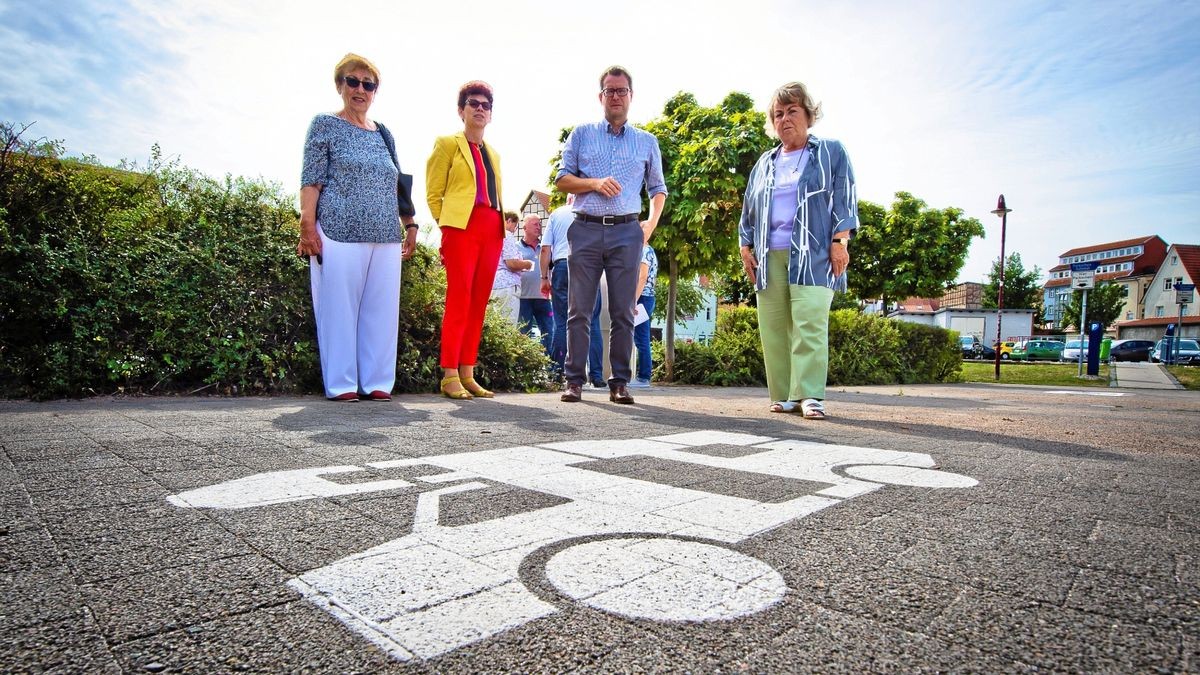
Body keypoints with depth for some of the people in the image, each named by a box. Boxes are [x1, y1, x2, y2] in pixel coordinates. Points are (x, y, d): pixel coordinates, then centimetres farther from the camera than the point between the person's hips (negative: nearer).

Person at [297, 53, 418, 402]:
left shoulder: (383, 134, 21)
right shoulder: (325, 125, 7)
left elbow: (397, 184, 23)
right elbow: (312, 179, -1)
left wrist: (410, 225, 15)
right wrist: (307, 227, -11)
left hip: (385, 237, 5)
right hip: (340, 233, -4)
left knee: (380, 309, 2)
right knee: (339, 307, -2)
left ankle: (377, 383, 8)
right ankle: (341, 384, 5)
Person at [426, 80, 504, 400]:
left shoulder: (494, 153, 24)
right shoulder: (448, 144, 8)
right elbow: (433, 194, 5)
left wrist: (500, 227, 11)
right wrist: (448, 227, 1)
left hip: (492, 230, 6)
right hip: (461, 227, -6)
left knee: (478, 303, 3)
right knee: (459, 301, -11)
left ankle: (468, 374, 7)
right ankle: (449, 377, -8)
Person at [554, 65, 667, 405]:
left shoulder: (647, 142, 16)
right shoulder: (581, 134, 13)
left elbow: (657, 188, 20)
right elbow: (561, 179, 8)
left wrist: (652, 222, 2)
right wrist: (595, 183, -9)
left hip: (627, 232, 1)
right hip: (586, 229, 0)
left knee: (623, 311, 0)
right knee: (579, 309, -1)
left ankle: (619, 382, 6)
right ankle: (574, 380, 5)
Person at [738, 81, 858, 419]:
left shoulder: (831, 153, 12)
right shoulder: (764, 164, 23)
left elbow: (843, 200, 3)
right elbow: (749, 210, 22)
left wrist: (840, 242, -8)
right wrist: (746, 247, 11)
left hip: (813, 255, -4)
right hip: (769, 257, 4)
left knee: (809, 324, -13)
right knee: (774, 328, -1)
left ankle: (810, 395, -12)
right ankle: (783, 396, 4)